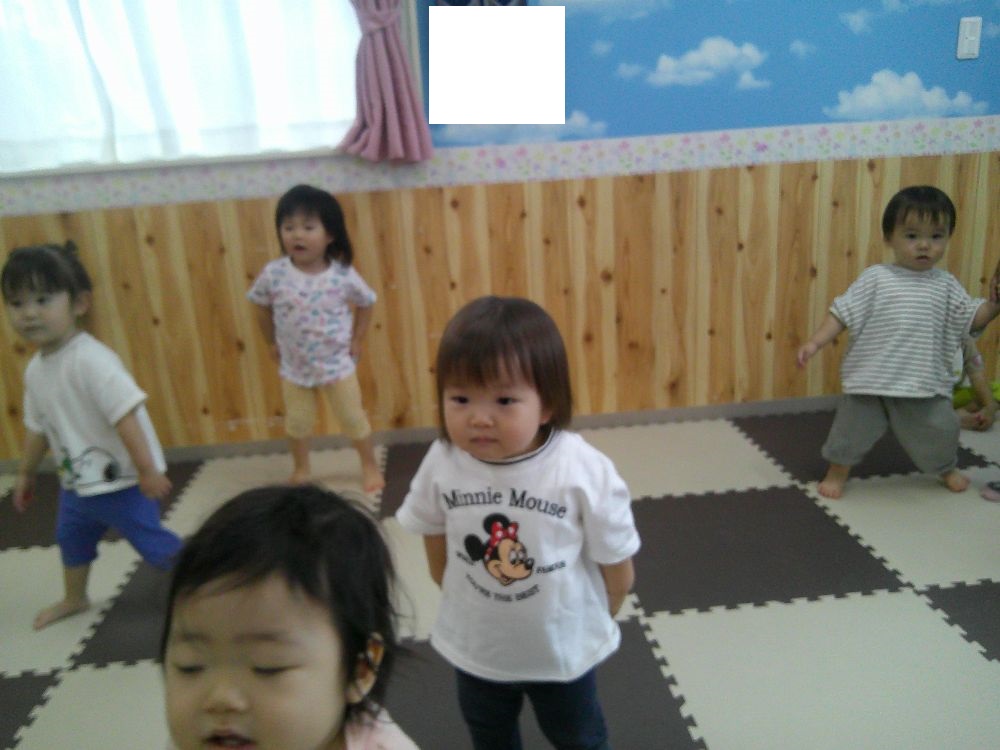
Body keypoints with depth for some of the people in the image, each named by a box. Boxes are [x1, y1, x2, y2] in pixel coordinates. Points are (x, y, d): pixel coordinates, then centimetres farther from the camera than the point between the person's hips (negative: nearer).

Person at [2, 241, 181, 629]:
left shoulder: (91, 360, -28)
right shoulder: (35, 369, 1)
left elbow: (126, 415, -31)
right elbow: (38, 426, 15)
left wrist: (148, 470, -31)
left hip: (121, 481, -9)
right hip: (77, 481, 9)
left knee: (155, 543, 0)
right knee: (70, 538, 28)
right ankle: (74, 599, 53)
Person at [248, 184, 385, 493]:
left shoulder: (343, 275, -17)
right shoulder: (274, 274, -14)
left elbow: (366, 303, 0)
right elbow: (262, 308, 3)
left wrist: (356, 340, -2)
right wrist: (272, 343, 5)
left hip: (337, 363, -2)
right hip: (293, 365, 2)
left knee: (353, 418, 10)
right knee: (297, 421, 16)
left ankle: (370, 466, 29)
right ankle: (301, 470, 38)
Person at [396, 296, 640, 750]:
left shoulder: (585, 472, -31)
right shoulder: (442, 463, -22)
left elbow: (618, 571, -15)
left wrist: (590, 621, 0)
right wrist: (461, 598, 8)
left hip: (564, 647, -2)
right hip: (473, 646, 3)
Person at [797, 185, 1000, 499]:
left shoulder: (946, 285, 3)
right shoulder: (875, 278, -6)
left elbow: (972, 320, 3)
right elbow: (842, 312, -9)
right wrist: (814, 343, -17)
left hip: (925, 385, 3)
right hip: (870, 380, -3)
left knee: (941, 430, 17)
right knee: (852, 428, 7)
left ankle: (948, 469, 47)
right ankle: (837, 471, 30)